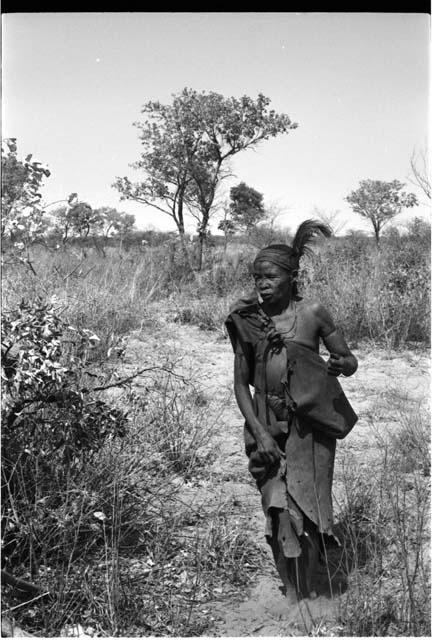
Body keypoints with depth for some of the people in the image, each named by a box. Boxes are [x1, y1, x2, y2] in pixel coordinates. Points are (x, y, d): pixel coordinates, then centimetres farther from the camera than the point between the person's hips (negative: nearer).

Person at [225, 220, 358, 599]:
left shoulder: (313, 314, -5)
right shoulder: (247, 321, -1)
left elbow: (350, 360, 4)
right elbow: (241, 383, 2)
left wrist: (341, 364, -21)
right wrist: (259, 433, -8)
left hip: (310, 427, -1)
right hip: (268, 427, 1)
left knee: (306, 510, 1)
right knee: (280, 512, 3)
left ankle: (308, 592, 21)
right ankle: (298, 594, 22)